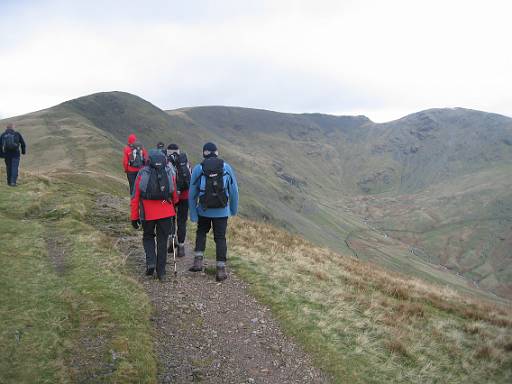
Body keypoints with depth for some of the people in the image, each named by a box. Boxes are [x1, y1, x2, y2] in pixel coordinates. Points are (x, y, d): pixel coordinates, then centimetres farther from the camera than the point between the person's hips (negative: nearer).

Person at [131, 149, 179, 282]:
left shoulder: (142, 173, -2)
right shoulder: (170, 172, 2)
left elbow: (135, 197, -2)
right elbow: (175, 195, 9)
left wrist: (134, 217, 3)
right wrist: (173, 205, 29)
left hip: (147, 213, -1)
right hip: (166, 213, 1)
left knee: (148, 237, 21)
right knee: (162, 241, 10)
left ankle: (150, 262, 1)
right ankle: (161, 272, 13)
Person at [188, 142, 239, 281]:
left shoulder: (198, 169, -4)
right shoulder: (226, 167, -1)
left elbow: (192, 193, -3)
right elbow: (234, 190, 2)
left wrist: (193, 214, 2)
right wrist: (234, 209, 14)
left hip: (204, 211, 0)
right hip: (222, 211, 0)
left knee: (201, 233, 23)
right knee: (220, 238, 8)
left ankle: (198, 260, 12)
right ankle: (221, 269, 6)